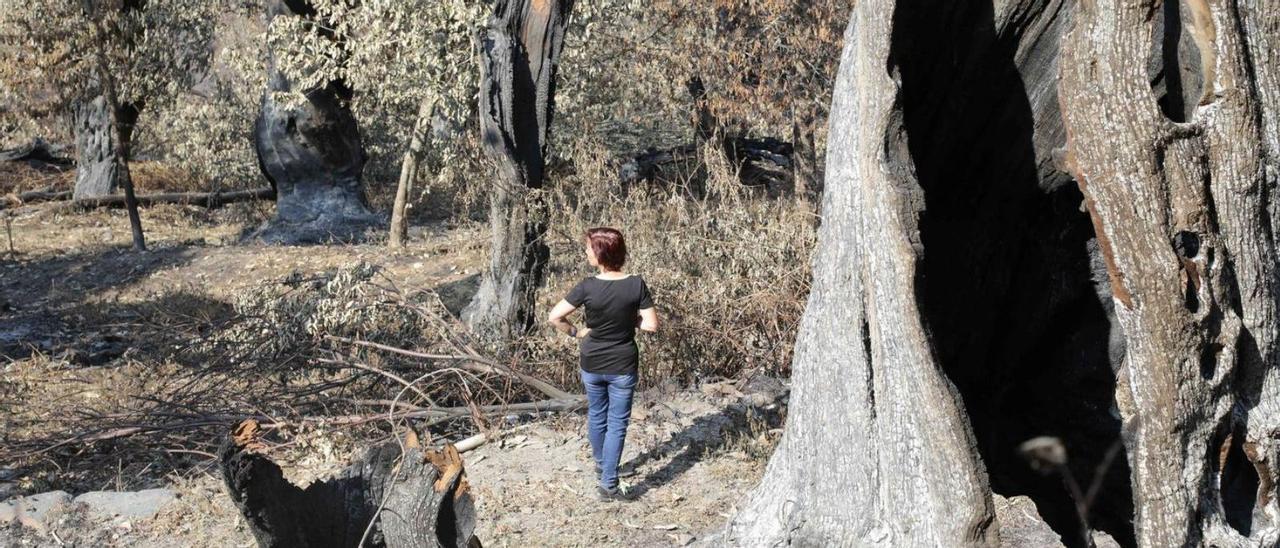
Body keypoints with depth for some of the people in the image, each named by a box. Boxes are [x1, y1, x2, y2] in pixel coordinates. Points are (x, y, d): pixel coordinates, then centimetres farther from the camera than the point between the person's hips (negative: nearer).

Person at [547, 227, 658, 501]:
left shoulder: (587, 287, -18)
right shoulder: (636, 285, -16)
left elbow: (554, 317, -17)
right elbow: (651, 325, -14)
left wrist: (576, 332, -1)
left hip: (592, 364, 1)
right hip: (623, 365, -1)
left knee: (596, 415, 23)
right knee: (617, 422, 8)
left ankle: (600, 464, 44)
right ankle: (608, 484, 6)